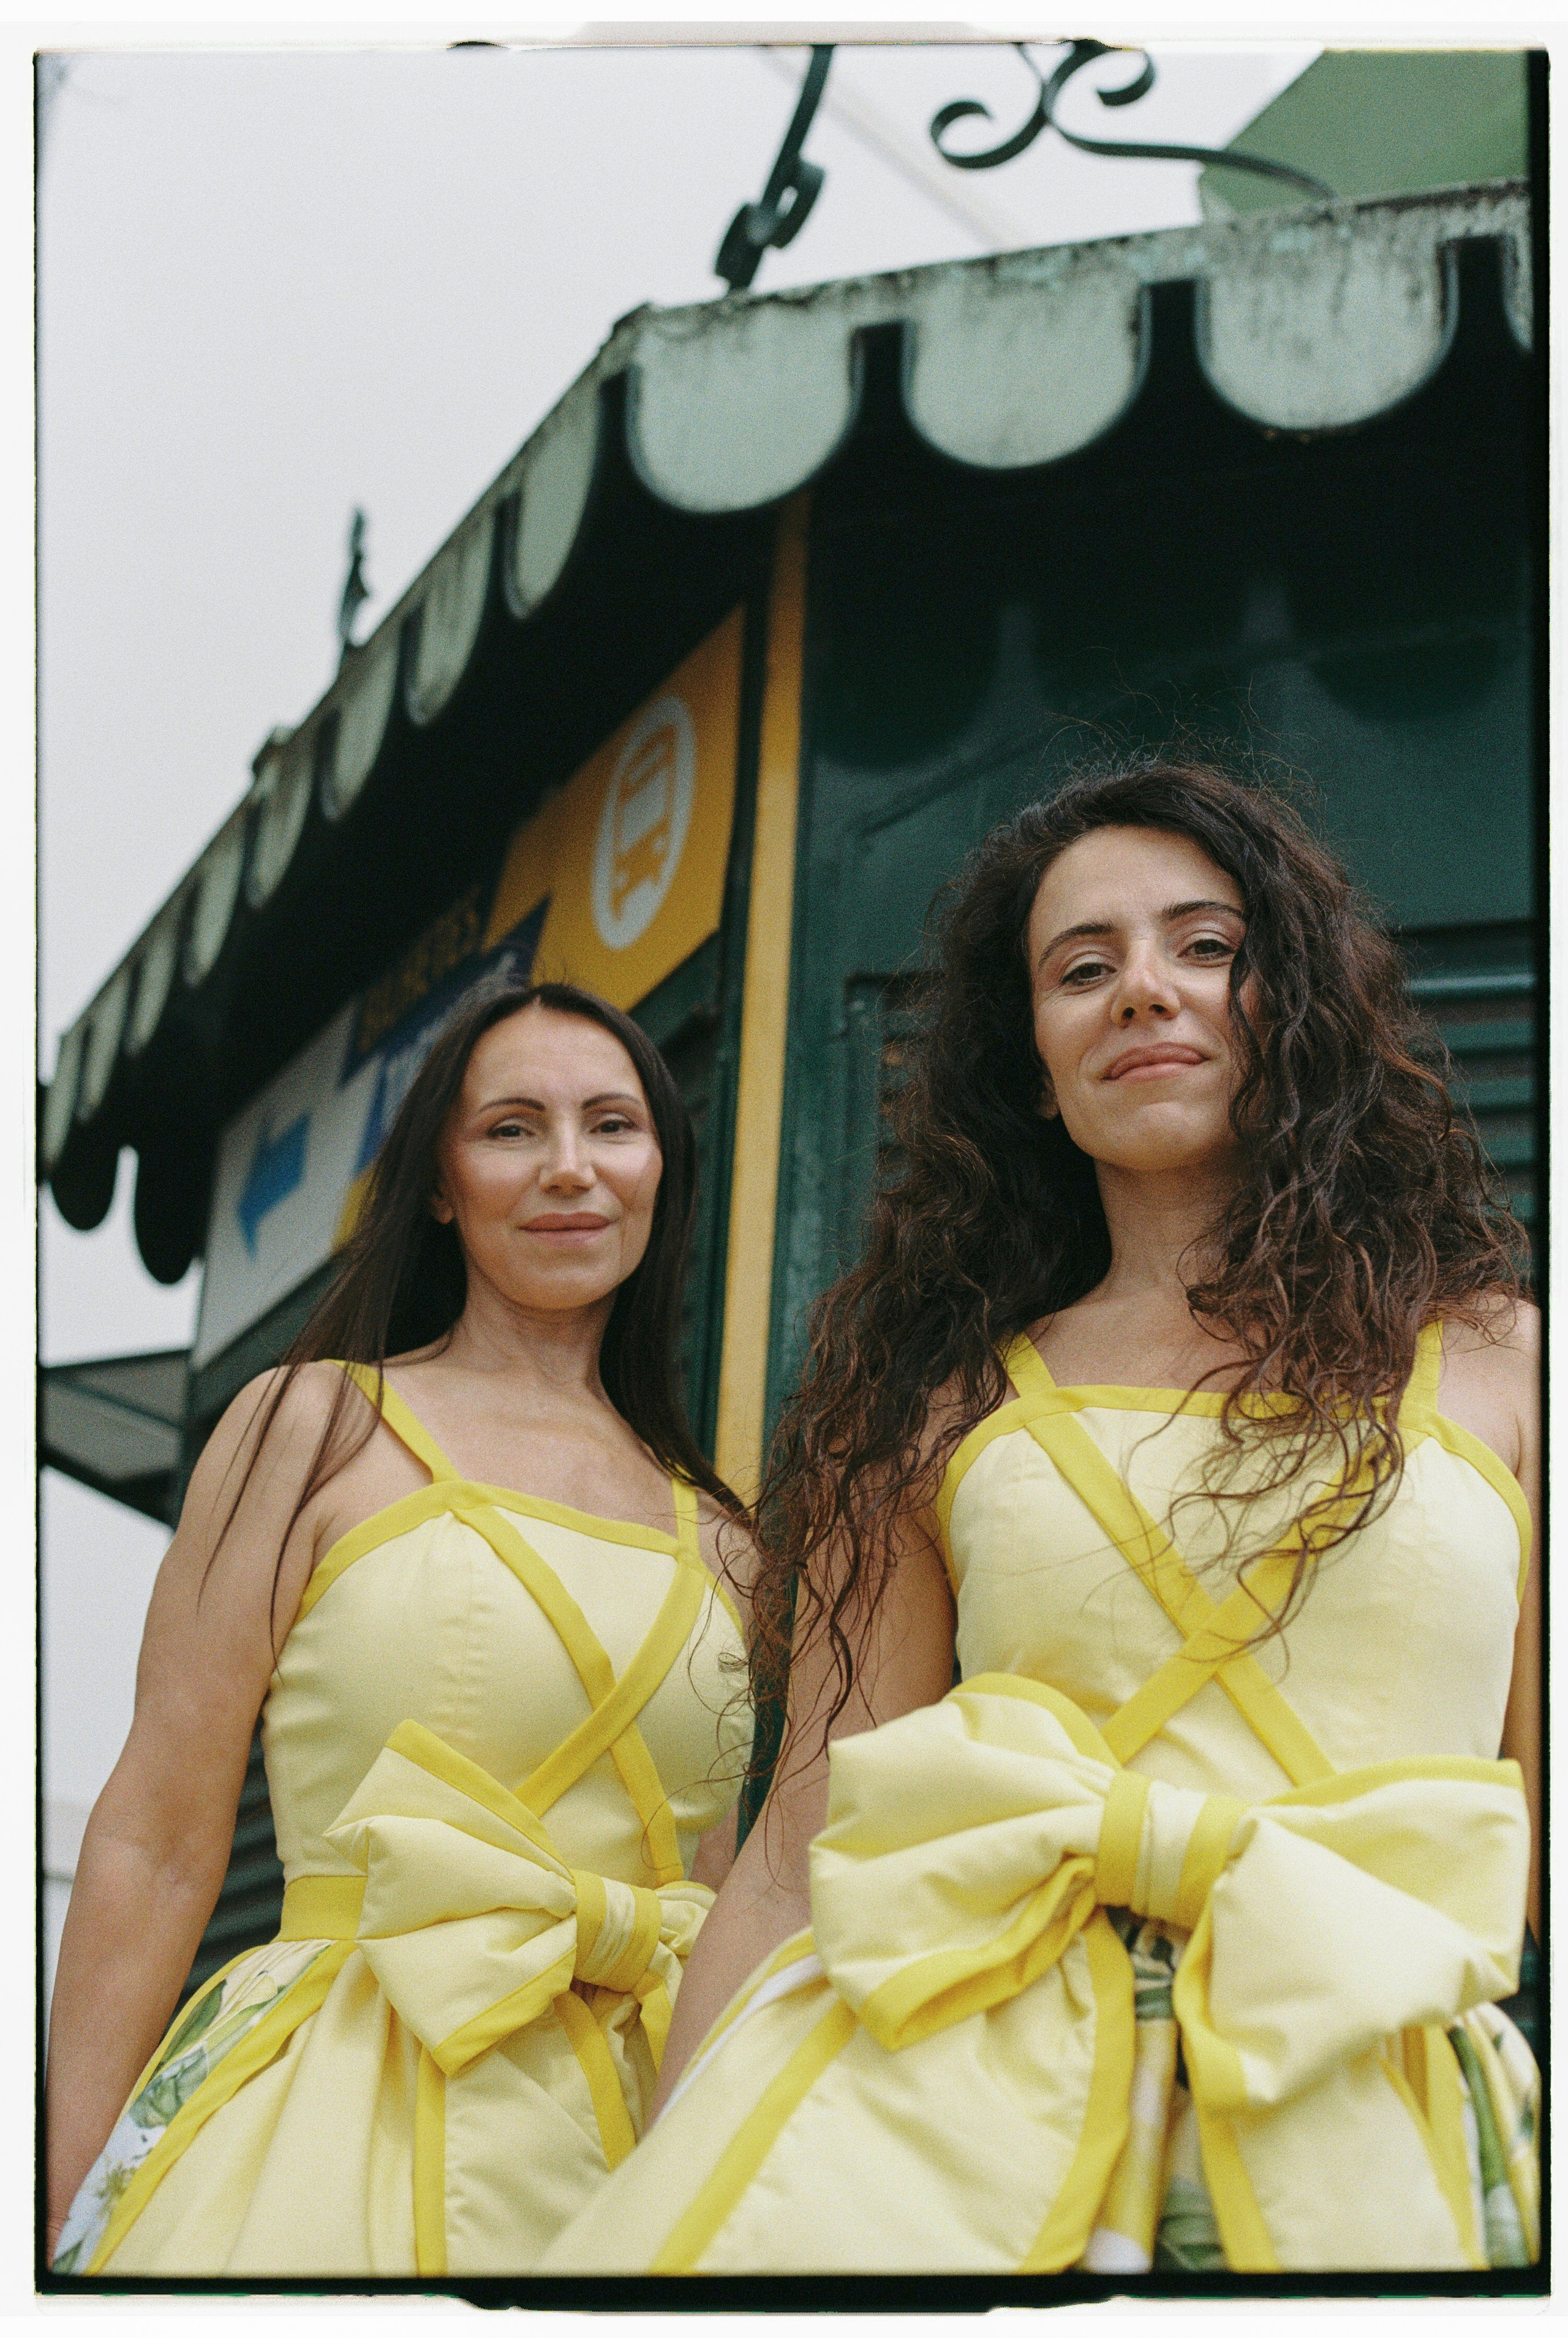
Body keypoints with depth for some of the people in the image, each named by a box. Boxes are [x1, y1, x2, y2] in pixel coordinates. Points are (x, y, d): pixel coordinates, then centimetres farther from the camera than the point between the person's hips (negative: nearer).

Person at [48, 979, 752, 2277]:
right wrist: (75, 2225, -7)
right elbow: (154, 1851, -4)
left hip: (638, 2136, 4)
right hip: (344, 2122, -4)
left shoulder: (713, 1536, 12)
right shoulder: (320, 1427, 0)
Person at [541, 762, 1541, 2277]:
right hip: (942, 2111, 2)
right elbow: (805, 1850, 7)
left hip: (1372, 2142, -1)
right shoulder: (946, 1401, 11)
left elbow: (1550, 1840, 6)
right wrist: (663, 2201, -1)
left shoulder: (1492, 1362, 10)